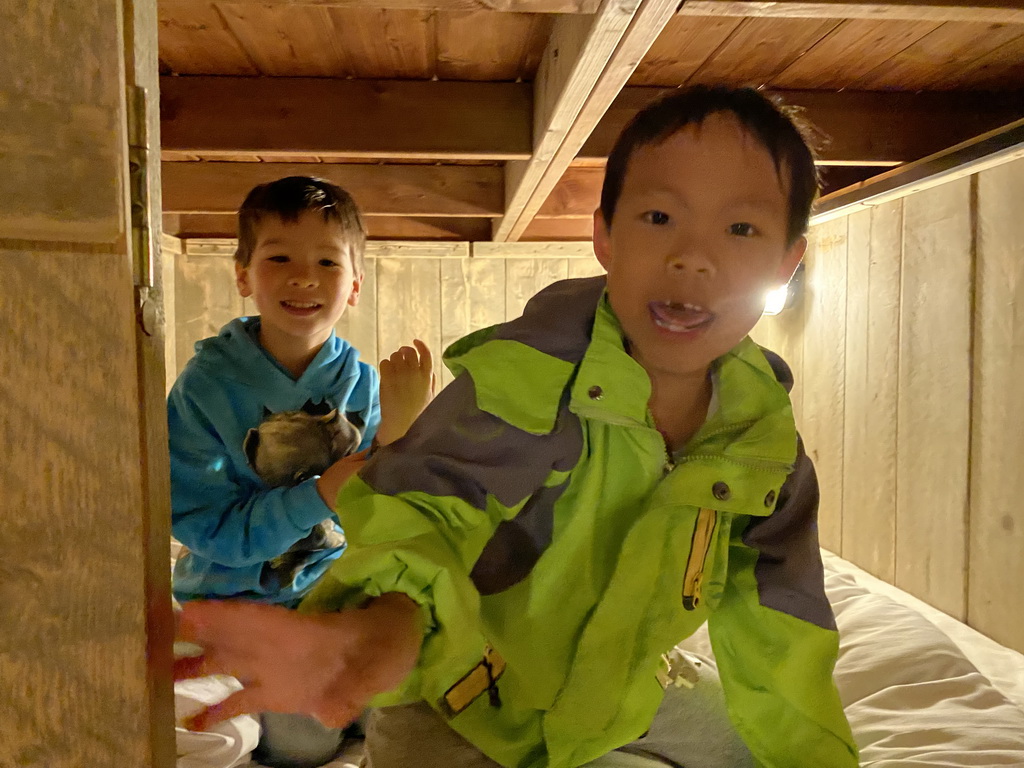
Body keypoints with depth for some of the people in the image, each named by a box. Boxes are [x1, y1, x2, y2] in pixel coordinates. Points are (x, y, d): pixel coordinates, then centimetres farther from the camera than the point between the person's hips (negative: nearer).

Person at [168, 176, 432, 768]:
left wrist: (399, 430, -31)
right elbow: (208, 528, -20)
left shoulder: (362, 382, -11)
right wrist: (321, 495, -31)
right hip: (237, 594, -2)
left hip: (333, 582, 3)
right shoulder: (207, 385, -18)